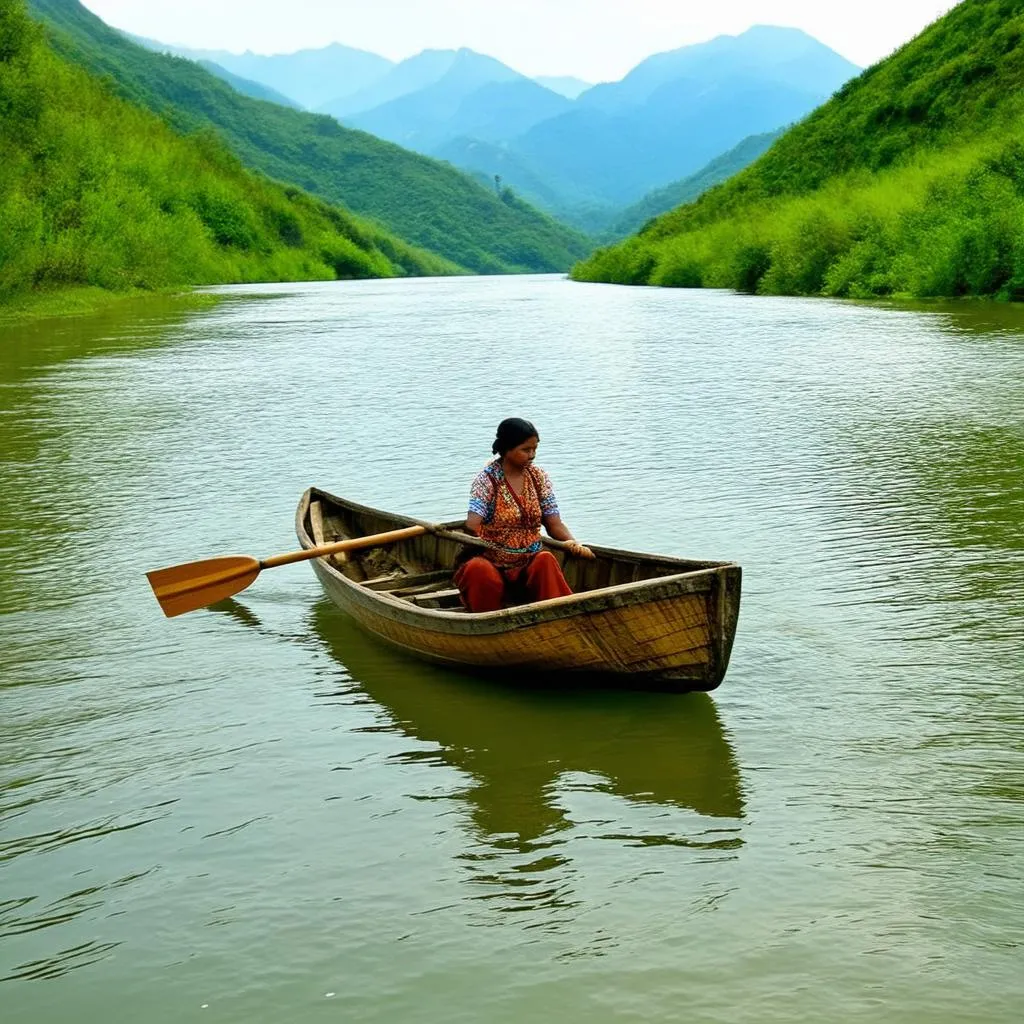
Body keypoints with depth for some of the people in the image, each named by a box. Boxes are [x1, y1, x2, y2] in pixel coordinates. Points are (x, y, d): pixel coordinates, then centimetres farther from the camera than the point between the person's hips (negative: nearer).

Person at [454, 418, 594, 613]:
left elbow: (554, 524, 3)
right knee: (478, 570, -36)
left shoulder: (539, 477, 7)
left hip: (529, 563, 3)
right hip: (492, 563, -3)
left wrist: (574, 544, -16)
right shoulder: (487, 479, -6)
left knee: (546, 561, -30)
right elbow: (472, 524, -18)